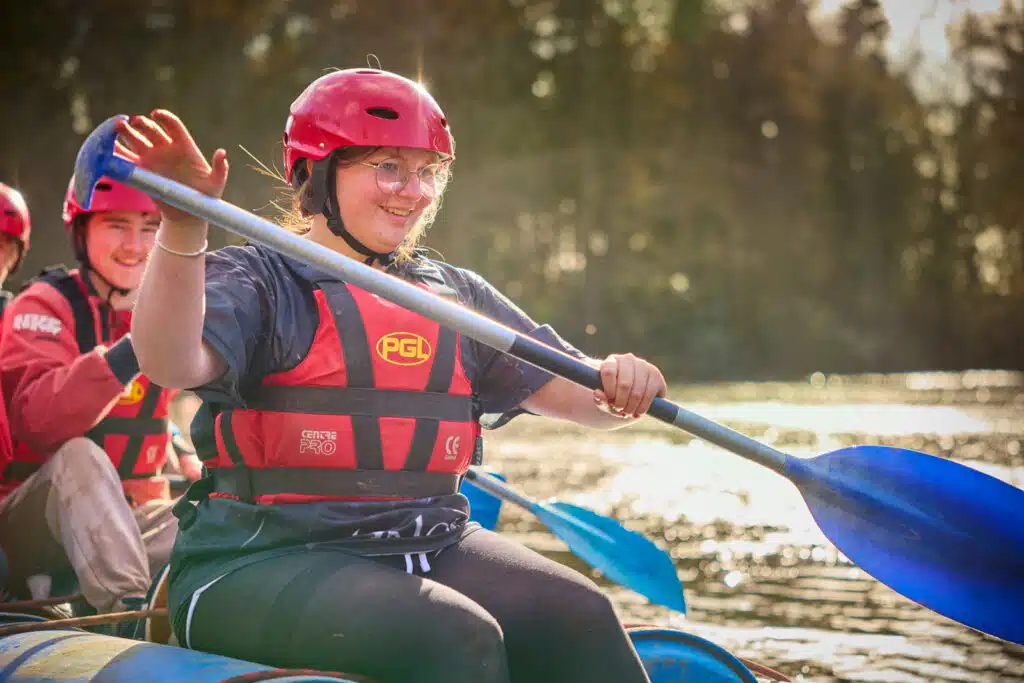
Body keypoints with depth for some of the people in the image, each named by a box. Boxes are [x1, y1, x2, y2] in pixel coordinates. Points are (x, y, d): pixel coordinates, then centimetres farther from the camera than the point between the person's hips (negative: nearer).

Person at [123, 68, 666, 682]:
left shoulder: (458, 296, 19)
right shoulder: (255, 279, 2)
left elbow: (575, 394, 12)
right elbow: (172, 364, -19)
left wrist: (619, 385, -12)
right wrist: (183, 228, -32)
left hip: (431, 549, 5)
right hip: (266, 559, -5)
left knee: (579, 617, -20)